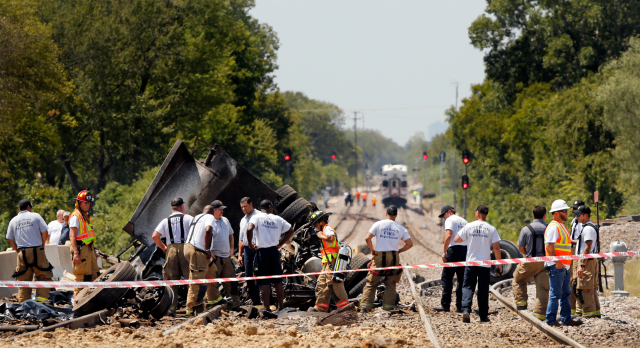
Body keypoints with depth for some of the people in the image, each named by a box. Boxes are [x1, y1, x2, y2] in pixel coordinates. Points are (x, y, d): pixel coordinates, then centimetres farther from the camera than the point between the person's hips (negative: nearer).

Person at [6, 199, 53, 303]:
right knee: (43, 276, 5)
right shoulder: (35, 216, 3)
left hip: (22, 253, 3)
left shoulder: (13, 220, 12)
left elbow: (10, 240, 11)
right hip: (37, 251, -3)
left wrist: (19, 251, 15)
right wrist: (42, 246, 9)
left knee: (23, 279, 6)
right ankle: (41, 298, -7)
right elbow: (45, 232, -3)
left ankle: (23, 302, 3)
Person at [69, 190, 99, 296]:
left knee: (94, 275, 8)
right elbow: (73, 236, -17)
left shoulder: (86, 216, 19)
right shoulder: (75, 216, -10)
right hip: (80, 249, -9)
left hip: (89, 248, 9)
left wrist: (94, 251, 26)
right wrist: (76, 253, -24)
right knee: (82, 276, -10)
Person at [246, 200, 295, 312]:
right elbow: (290, 231, 11)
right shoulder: (278, 219, 7)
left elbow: (249, 229, -21)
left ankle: (267, 308, -4)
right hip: (274, 251, 3)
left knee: (264, 282, -1)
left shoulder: (257, 217, -3)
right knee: (278, 281, 11)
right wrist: (280, 244, 13)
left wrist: (250, 244, -8)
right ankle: (281, 306, 14)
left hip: (262, 251, -3)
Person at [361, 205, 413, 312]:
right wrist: (398, 251, 12)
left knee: (371, 283, 4)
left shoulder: (378, 224, -1)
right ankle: (389, 307, 7)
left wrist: (372, 250, 6)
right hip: (394, 257, 2)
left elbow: (367, 238, -9)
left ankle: (365, 306, -3)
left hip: (379, 256, -2)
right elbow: (410, 244, 3)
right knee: (391, 284, 11)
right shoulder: (400, 228, 5)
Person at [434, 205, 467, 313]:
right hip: (465, 250, 7)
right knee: (462, 279, 9)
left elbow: (448, 236, -15)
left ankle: (445, 305, -6)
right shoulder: (464, 221, 21)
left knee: (446, 279, -3)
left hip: (454, 249, -7)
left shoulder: (450, 220, -2)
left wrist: (444, 252, -14)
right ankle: (460, 306, 8)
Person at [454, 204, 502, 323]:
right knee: (483, 290, 9)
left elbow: (456, 240, 4)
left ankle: (466, 310, -19)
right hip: (485, 264, 1)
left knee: (468, 287, 2)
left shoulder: (469, 226, -3)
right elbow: (496, 247, -4)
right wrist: (499, 263, 5)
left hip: (471, 262, 0)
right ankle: (483, 316, 12)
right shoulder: (491, 229, -2)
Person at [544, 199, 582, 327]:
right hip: (556, 267, -10)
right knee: (555, 294, -6)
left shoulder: (562, 226, 18)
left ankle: (566, 319, 18)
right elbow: (549, 247, -21)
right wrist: (558, 263, -22)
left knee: (566, 293, 13)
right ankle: (551, 320, -3)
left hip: (564, 267, 10)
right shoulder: (553, 227, -13)